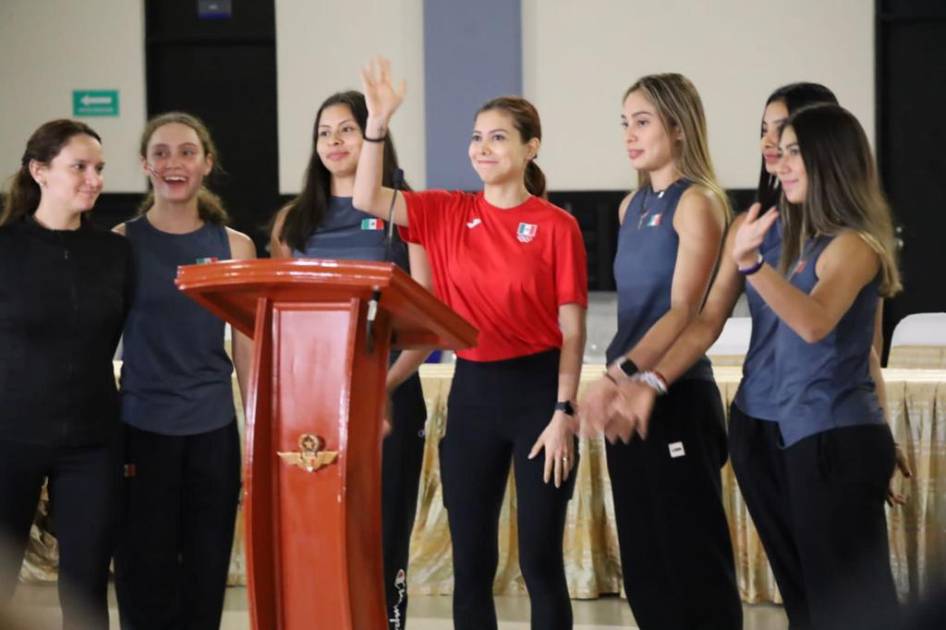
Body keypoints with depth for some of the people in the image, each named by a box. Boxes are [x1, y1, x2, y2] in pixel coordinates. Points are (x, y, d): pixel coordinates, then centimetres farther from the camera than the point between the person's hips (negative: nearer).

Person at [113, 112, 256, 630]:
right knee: (145, 578, 2)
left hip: (214, 431, 2)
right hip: (141, 430, -2)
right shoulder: (120, 243, -1)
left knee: (207, 576, 7)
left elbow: (247, 351, 7)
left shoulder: (234, 247, 4)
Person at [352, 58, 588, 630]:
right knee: (471, 561, 8)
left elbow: (572, 329, -5)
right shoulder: (448, 214, 5)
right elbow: (367, 199, -7)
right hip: (472, 391, 4)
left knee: (540, 559, 1)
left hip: (538, 390, -4)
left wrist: (564, 413, -10)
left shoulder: (557, 226, -5)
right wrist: (378, 121, -16)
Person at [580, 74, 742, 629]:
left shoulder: (696, 202, -9)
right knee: (643, 558, 11)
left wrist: (621, 371, -29)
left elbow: (684, 311, -18)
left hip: (677, 397, -8)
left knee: (692, 557, -4)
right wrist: (616, 381, 8)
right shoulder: (632, 206, 14)